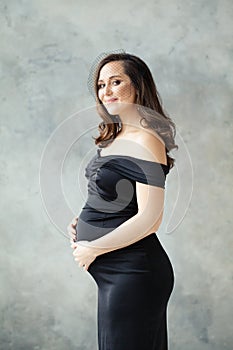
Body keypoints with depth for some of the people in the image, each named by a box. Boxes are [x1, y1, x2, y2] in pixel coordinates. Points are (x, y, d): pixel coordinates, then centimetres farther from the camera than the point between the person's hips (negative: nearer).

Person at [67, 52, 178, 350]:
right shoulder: (116, 137, 11)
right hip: (113, 273, 9)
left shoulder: (146, 141, -17)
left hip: (132, 272, -9)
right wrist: (81, 223, 5)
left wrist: (92, 249, -14)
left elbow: (149, 220, -22)